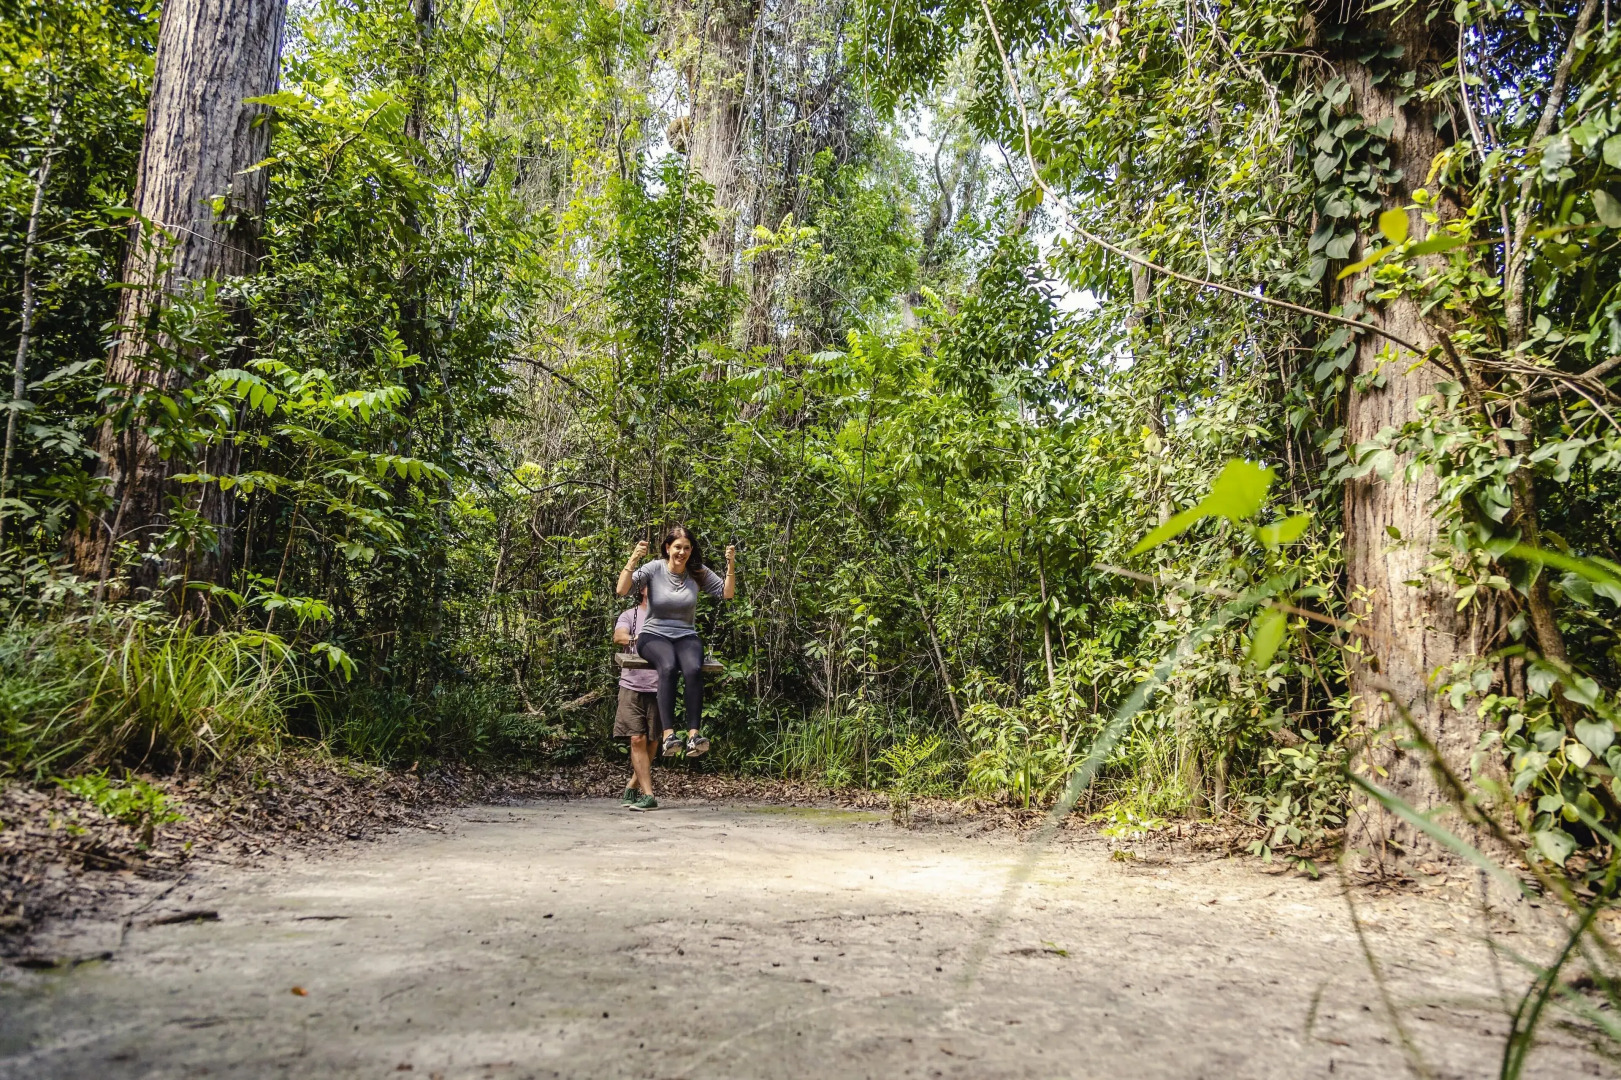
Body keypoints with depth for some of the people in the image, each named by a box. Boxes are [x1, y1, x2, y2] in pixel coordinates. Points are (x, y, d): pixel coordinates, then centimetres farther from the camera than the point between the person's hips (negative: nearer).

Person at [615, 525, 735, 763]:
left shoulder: (698, 572, 5)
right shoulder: (654, 569, -2)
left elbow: (727, 593, 4)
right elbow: (621, 590, -13)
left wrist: (731, 565, -9)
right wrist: (633, 559, -24)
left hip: (686, 636, 2)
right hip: (654, 635, -2)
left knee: (694, 669, -34)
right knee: (668, 667, -38)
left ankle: (693, 735, -36)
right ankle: (668, 735, -40)